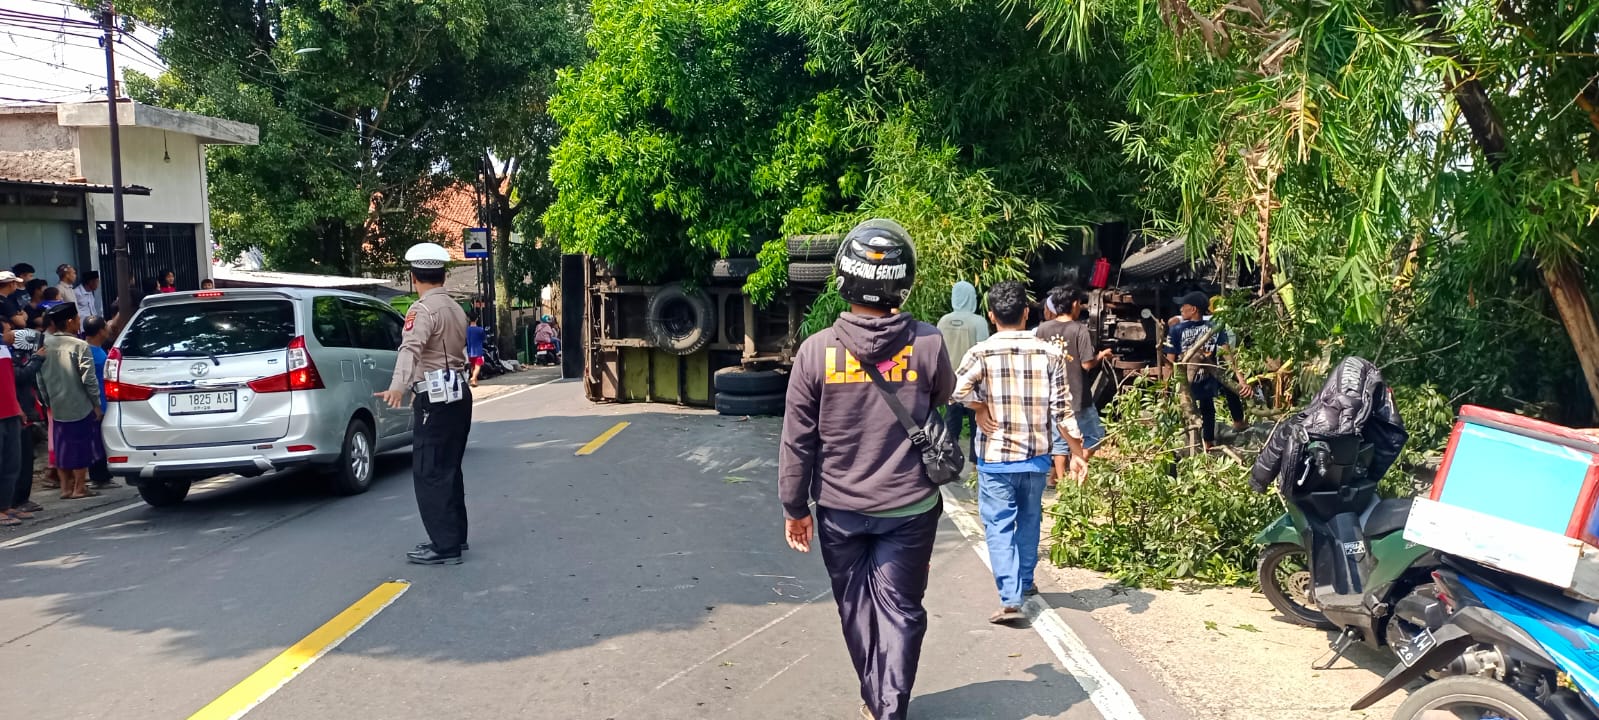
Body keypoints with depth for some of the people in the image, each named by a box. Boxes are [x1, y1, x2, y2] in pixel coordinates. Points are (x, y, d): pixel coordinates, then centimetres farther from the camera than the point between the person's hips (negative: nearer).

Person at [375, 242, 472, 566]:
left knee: (429, 473, -6)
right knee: (448, 470, 16)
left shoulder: (423, 309, -13)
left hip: (436, 398, -9)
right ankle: (454, 536, 23)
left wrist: (398, 386, -46)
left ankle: (445, 546, -7)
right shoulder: (455, 309, 16)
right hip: (458, 394, 9)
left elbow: (411, 348, -31)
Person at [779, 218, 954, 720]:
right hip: (910, 508, -1)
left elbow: (798, 439, -6)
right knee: (900, 610, 11)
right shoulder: (928, 345, -12)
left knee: (857, 608, 18)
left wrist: (795, 506, 4)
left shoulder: (817, 349, -11)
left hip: (840, 509, 1)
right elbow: (944, 413, 5)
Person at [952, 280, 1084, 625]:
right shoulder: (1049, 353, -3)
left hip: (995, 458, -3)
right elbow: (1063, 410, -3)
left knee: (999, 527, 2)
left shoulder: (982, 353, -10)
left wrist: (980, 408, -7)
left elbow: (956, 389, -26)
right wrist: (1077, 453, 4)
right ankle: (1025, 582, 36)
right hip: (1036, 456, 3)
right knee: (1029, 520, 21)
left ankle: (1010, 599, -8)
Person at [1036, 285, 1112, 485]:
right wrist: (1101, 356, 4)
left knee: (1060, 440, 13)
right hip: (1077, 396, -5)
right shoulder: (1080, 330, -13)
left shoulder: (1043, 329, 0)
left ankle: (1061, 480, 14)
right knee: (1094, 435, 12)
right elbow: (1087, 364, -15)